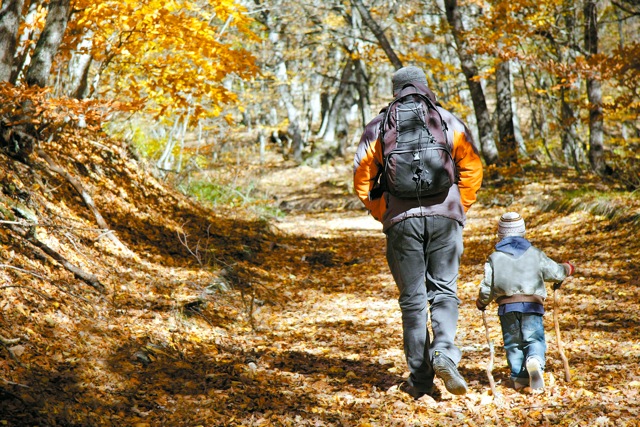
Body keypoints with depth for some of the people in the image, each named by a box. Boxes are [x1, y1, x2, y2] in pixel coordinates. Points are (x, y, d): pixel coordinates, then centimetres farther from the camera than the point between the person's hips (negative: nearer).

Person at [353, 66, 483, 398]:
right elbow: (472, 168, 4)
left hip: (401, 220, 0)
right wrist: (460, 208, 12)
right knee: (444, 290, 8)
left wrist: (382, 214, 13)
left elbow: (362, 177, 5)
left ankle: (420, 380, 6)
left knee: (412, 299, 5)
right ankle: (444, 352, -18)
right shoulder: (450, 122, 9)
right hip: (444, 217, 0)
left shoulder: (378, 126, 8)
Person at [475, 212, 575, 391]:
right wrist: (566, 268, 38)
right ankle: (535, 361, -32)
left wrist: (481, 302, 25)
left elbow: (487, 288, 4)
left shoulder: (494, 258, 7)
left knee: (512, 342, 12)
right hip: (532, 305, 0)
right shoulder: (535, 254, 8)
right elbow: (555, 272, 15)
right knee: (534, 338, 0)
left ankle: (519, 377, 4)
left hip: (507, 306, 0)